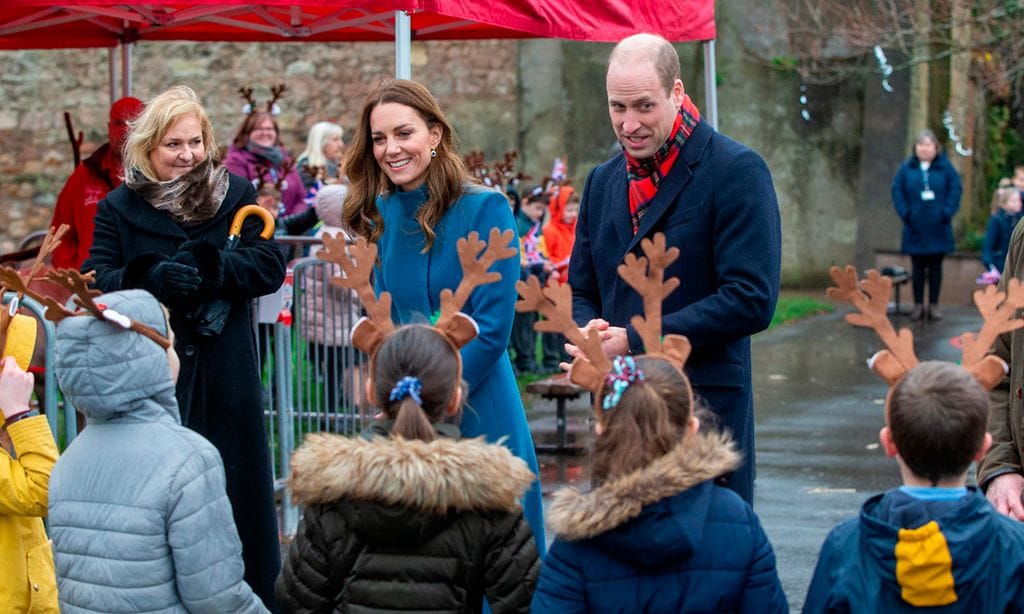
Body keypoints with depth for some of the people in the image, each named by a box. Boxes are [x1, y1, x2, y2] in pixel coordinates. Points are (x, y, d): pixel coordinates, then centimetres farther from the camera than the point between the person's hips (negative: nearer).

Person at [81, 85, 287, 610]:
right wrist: (153, 277, -25)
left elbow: (269, 266, -6)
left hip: (225, 380, 0)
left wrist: (205, 269, -22)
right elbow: (95, 285, -6)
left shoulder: (236, 195, 4)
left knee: (237, 489, 5)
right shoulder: (119, 208, 5)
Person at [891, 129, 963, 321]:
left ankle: (934, 305, 12)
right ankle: (918, 305, 11)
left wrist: (947, 212, -13)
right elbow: (897, 190, 1)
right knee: (917, 267, 5)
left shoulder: (945, 167, 1)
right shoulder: (907, 168, 3)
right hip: (915, 228, 0)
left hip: (938, 228, 0)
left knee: (935, 267, 6)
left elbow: (956, 189, -3)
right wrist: (905, 213, -10)